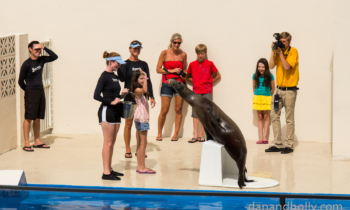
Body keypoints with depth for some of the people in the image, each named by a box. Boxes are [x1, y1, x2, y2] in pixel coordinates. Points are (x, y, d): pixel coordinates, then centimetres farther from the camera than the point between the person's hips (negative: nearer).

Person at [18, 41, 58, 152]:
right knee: (28, 118, -6)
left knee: (38, 118, 10)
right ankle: (26, 143, -5)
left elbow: (54, 57, 5)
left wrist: (44, 48, -3)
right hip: (31, 93, -6)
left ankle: (37, 141, 16)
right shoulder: (26, 64, -10)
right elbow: (21, 81, -6)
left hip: (40, 92, 6)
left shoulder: (41, 60, 7)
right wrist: (28, 91, 5)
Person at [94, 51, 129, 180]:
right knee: (108, 142, -7)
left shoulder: (114, 77, 14)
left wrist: (122, 94, 2)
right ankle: (106, 173, -5)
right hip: (106, 111, -9)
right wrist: (111, 102, -16)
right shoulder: (104, 76, -12)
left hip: (115, 111, 9)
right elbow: (96, 96, -17)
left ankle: (109, 169, 18)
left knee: (112, 142, 11)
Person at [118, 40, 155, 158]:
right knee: (128, 124, 0)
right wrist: (118, 67, -27)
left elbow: (148, 81, 11)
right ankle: (127, 150, 7)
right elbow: (122, 79, -15)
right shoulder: (125, 64, -1)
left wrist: (151, 97, 7)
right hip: (129, 97, -3)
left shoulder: (143, 64, 10)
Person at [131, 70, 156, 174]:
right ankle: (142, 167, -7)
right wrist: (145, 78, -30)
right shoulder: (137, 90, -14)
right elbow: (144, 90, -34)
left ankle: (140, 166, 15)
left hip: (143, 117, 10)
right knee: (143, 143, -8)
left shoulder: (141, 91, 14)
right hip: (141, 118, -10)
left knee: (140, 143, 11)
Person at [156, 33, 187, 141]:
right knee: (164, 111, -2)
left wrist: (182, 73, -6)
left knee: (178, 109, 1)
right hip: (167, 84, -2)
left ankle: (176, 133, 10)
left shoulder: (183, 54, 4)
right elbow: (158, 69, -2)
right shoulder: (165, 53, -1)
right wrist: (171, 71, -10)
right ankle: (159, 133, 12)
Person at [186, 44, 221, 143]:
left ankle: (201, 135, 4)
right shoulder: (192, 64, 4)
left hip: (207, 92, -1)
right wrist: (195, 82, 5)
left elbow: (218, 76, 8)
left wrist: (209, 82, 3)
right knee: (195, 113, -1)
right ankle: (195, 135, -1)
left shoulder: (209, 64, -1)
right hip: (196, 92, 2)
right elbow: (188, 77, 18)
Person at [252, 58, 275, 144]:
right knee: (260, 117, 5)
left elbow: (273, 88, 1)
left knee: (266, 117, 1)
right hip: (257, 98, 2)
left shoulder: (270, 76, -8)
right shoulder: (255, 76, -1)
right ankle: (260, 137, 4)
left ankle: (265, 137, 1)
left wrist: (268, 95, 5)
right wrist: (256, 94, 8)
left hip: (267, 98, -2)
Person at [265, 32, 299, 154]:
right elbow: (271, 66, -2)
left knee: (289, 119, -1)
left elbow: (287, 66, -20)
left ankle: (289, 145, 5)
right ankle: (277, 144, 9)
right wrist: (273, 51, -7)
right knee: (274, 116, 4)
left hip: (290, 90, -6)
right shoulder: (278, 51, 9)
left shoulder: (293, 51, -8)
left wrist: (280, 53, -17)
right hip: (279, 89, 6)